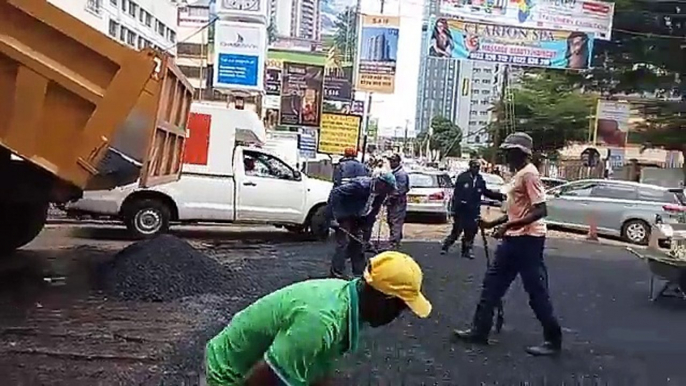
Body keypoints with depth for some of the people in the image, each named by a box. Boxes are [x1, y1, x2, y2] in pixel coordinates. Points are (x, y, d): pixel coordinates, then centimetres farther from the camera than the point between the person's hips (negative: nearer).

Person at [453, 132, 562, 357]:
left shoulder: (529, 174, -15)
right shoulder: (518, 174, 15)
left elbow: (540, 211, -22)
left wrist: (508, 226, -26)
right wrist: (493, 223, 16)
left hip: (527, 239, -10)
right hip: (514, 239, 10)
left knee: (536, 291, 0)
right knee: (492, 283, 11)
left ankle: (553, 340, 15)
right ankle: (479, 331, 19)